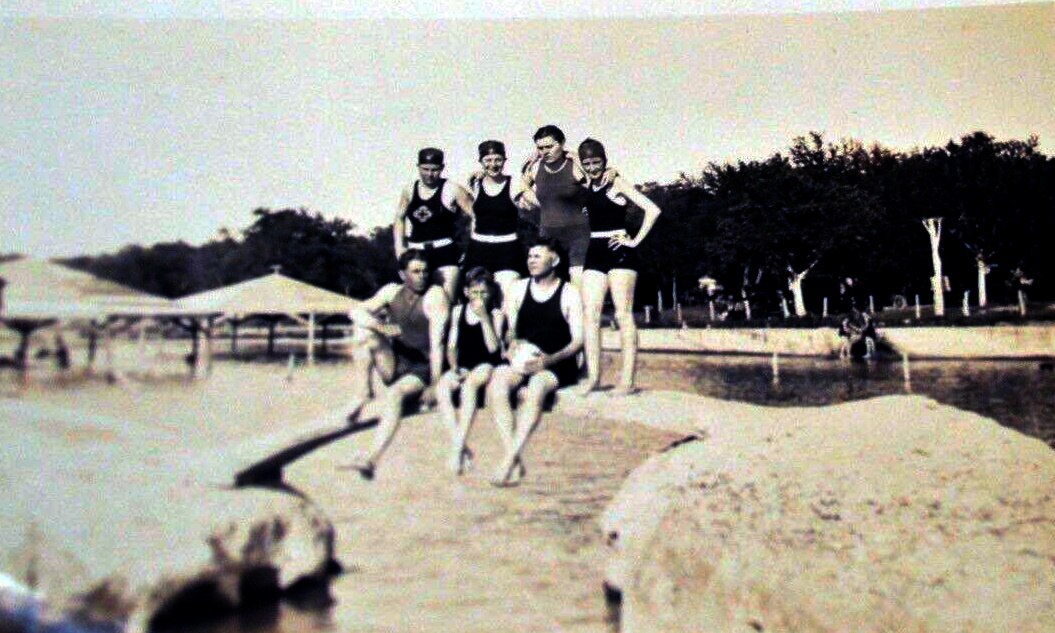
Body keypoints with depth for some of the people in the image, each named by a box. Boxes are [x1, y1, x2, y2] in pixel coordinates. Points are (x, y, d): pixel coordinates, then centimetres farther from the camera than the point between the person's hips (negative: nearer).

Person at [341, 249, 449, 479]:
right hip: (393, 365, 5)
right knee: (364, 331, -16)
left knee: (395, 393, -34)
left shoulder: (435, 295, -12)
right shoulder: (392, 291, 3)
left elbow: (436, 343, -17)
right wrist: (380, 327, -27)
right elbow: (356, 312, -6)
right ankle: (361, 397, -18)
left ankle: (371, 459, -39)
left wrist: (434, 385, -22)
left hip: (421, 370, -5)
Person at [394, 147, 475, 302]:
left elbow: (475, 215, -4)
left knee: (445, 300, -14)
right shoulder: (409, 191, 10)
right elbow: (399, 218, 19)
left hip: (445, 252, -5)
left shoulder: (452, 190, -3)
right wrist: (399, 246, 9)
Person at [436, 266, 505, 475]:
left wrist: (484, 317, -15)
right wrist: (455, 368, -4)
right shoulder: (458, 311, 14)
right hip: (463, 366, 4)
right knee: (442, 388, -29)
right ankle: (460, 448, -30)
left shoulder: (496, 313, 3)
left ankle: (457, 449, -34)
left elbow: (493, 347, -11)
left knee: (469, 385, -37)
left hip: (487, 365, -4)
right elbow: (451, 346, 14)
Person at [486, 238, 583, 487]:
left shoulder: (568, 293, 5)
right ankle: (514, 460, -35)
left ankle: (510, 458, -37)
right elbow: (510, 331, 15)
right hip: (522, 361, 3)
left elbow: (577, 340, 0)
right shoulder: (518, 289, 15)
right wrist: (512, 348, -9)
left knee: (537, 385, -37)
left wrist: (549, 360, -16)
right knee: (497, 380, -30)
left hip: (557, 365, -3)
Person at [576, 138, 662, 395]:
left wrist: (635, 240, -10)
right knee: (589, 313, -3)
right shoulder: (586, 188, 13)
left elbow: (652, 210, -9)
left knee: (623, 314, -6)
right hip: (595, 253, 6)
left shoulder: (617, 183, -2)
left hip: (619, 252, -6)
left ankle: (627, 380, -6)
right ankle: (593, 376, 1)